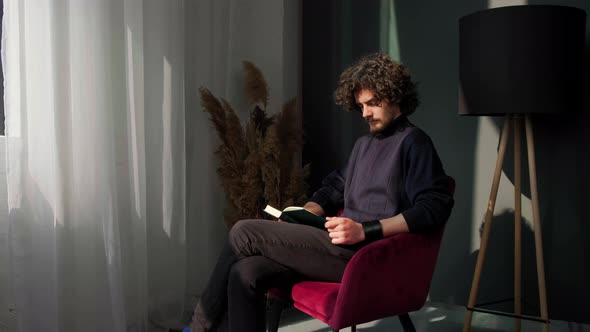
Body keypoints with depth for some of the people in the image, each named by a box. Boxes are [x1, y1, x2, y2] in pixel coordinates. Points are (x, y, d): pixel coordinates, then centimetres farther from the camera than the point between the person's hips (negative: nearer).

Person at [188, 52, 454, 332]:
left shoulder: (413, 142, -2)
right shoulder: (364, 143, 25)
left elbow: (435, 207, -14)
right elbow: (334, 188, 30)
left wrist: (365, 230, -21)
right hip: (346, 246, 8)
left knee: (245, 233, -12)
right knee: (245, 273, -15)